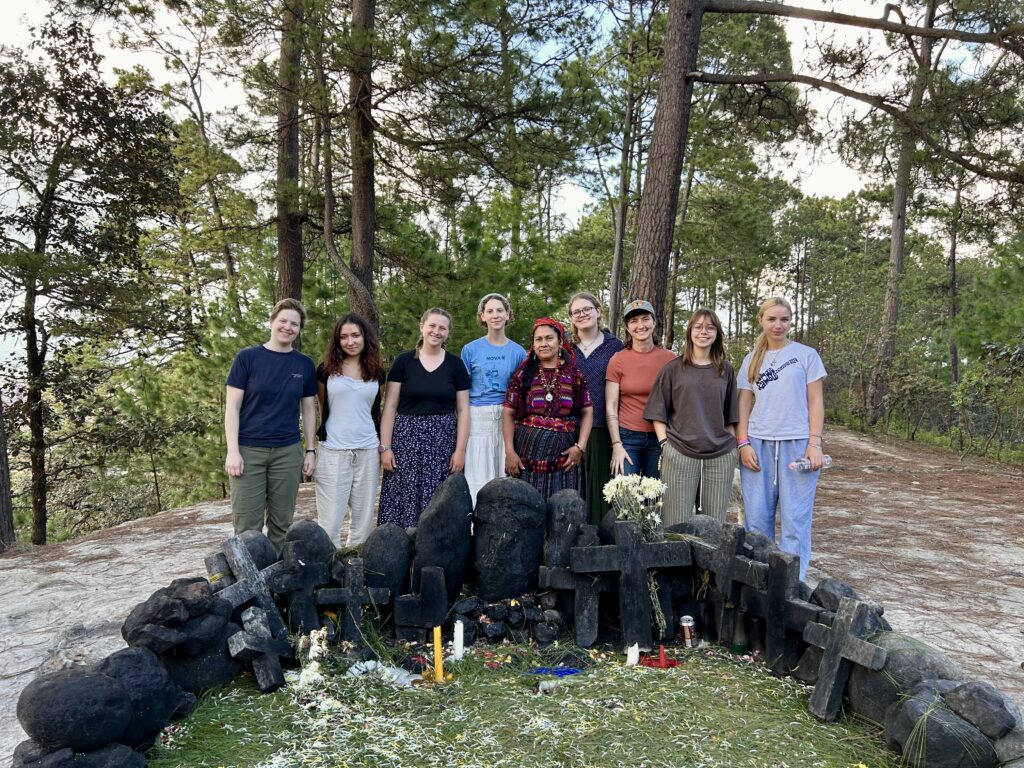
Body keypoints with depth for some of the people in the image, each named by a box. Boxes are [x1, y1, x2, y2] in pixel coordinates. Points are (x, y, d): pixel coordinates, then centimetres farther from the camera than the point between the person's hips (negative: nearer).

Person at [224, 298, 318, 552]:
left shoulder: (305, 365, 7)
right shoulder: (247, 357, -2)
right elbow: (232, 406, -2)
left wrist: (310, 451, 6)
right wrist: (232, 451, -9)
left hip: (288, 452, 2)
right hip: (249, 450, -2)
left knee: (282, 523, 9)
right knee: (247, 526, -1)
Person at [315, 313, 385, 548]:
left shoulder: (377, 373, 8)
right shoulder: (326, 370, 1)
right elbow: (321, 409, 10)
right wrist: (318, 439, 10)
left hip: (368, 452, 3)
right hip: (333, 452, -2)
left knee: (363, 521, 8)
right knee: (330, 522, -3)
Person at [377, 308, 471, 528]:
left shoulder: (455, 364, 5)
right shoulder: (403, 361, 3)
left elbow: (463, 410, 5)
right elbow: (390, 406, 2)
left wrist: (460, 450, -3)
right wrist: (385, 446, -4)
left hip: (443, 440, 1)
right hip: (407, 438, 0)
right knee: (403, 497, -2)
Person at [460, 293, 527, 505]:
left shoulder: (518, 352, 8)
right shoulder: (470, 350, 5)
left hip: (508, 419, 1)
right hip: (477, 420, -1)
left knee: (505, 475, 3)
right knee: (478, 479, -1)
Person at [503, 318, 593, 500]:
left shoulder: (575, 374, 6)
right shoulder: (523, 373, 6)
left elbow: (587, 411, 7)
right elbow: (509, 413, 4)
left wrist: (580, 446, -5)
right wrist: (509, 451, -4)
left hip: (563, 453, 0)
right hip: (527, 451, 0)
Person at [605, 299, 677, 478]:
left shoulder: (669, 359, 1)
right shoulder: (617, 360, -2)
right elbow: (611, 408, -1)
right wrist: (616, 445, -7)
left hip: (660, 438, 1)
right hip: (627, 437, -1)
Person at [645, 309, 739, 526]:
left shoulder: (725, 370, 11)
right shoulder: (673, 369, 4)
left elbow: (731, 416, 15)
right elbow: (658, 412, 4)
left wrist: (732, 446, 8)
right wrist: (664, 443, -6)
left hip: (721, 456, 2)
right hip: (679, 455, -2)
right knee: (677, 525, 1)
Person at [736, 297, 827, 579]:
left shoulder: (806, 355, 5)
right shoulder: (751, 360, 12)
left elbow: (815, 402, 3)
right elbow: (744, 404, 11)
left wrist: (814, 443, -6)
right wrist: (743, 443, 0)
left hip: (797, 444, -2)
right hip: (758, 444, 3)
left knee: (795, 518, -2)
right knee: (757, 517, 3)